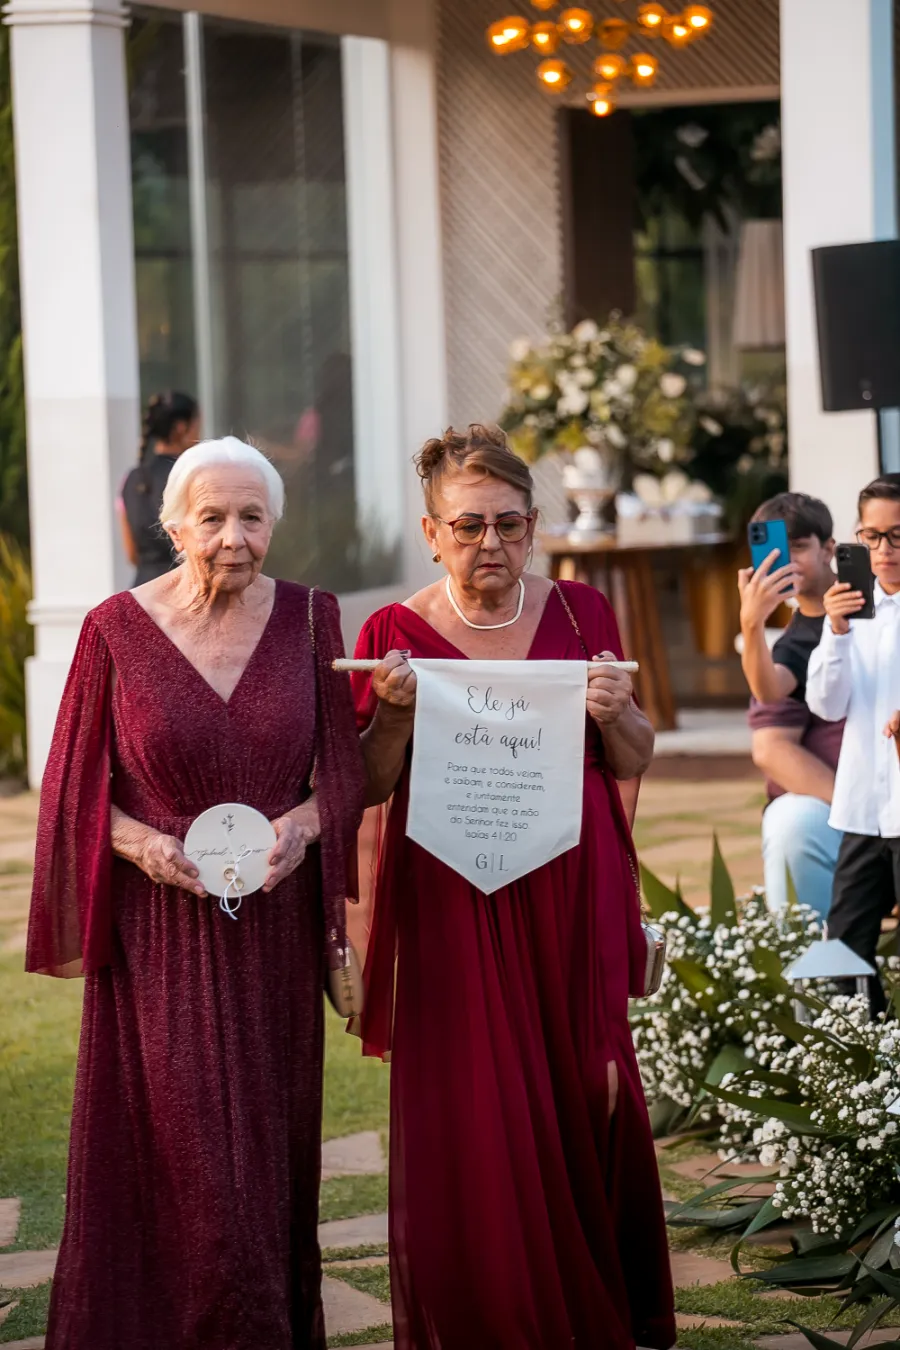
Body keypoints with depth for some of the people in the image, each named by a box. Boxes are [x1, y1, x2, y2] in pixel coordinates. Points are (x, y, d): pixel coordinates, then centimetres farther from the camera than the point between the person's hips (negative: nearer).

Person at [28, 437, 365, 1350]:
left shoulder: (305, 618, 3)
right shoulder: (117, 630, -4)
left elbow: (344, 769, 7)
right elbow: (77, 789, 1)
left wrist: (303, 823, -13)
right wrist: (142, 843, -15)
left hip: (273, 925, 3)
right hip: (162, 929, -3)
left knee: (272, 1150, 8)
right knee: (184, 1161, -5)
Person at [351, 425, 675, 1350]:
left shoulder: (579, 614, 6)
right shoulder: (396, 635, 1)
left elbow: (633, 764, 11)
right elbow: (369, 787, 2)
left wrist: (614, 713, -9)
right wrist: (396, 713, -15)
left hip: (572, 899, 2)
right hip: (455, 909, -2)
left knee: (583, 1097, 4)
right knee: (470, 1119, -3)